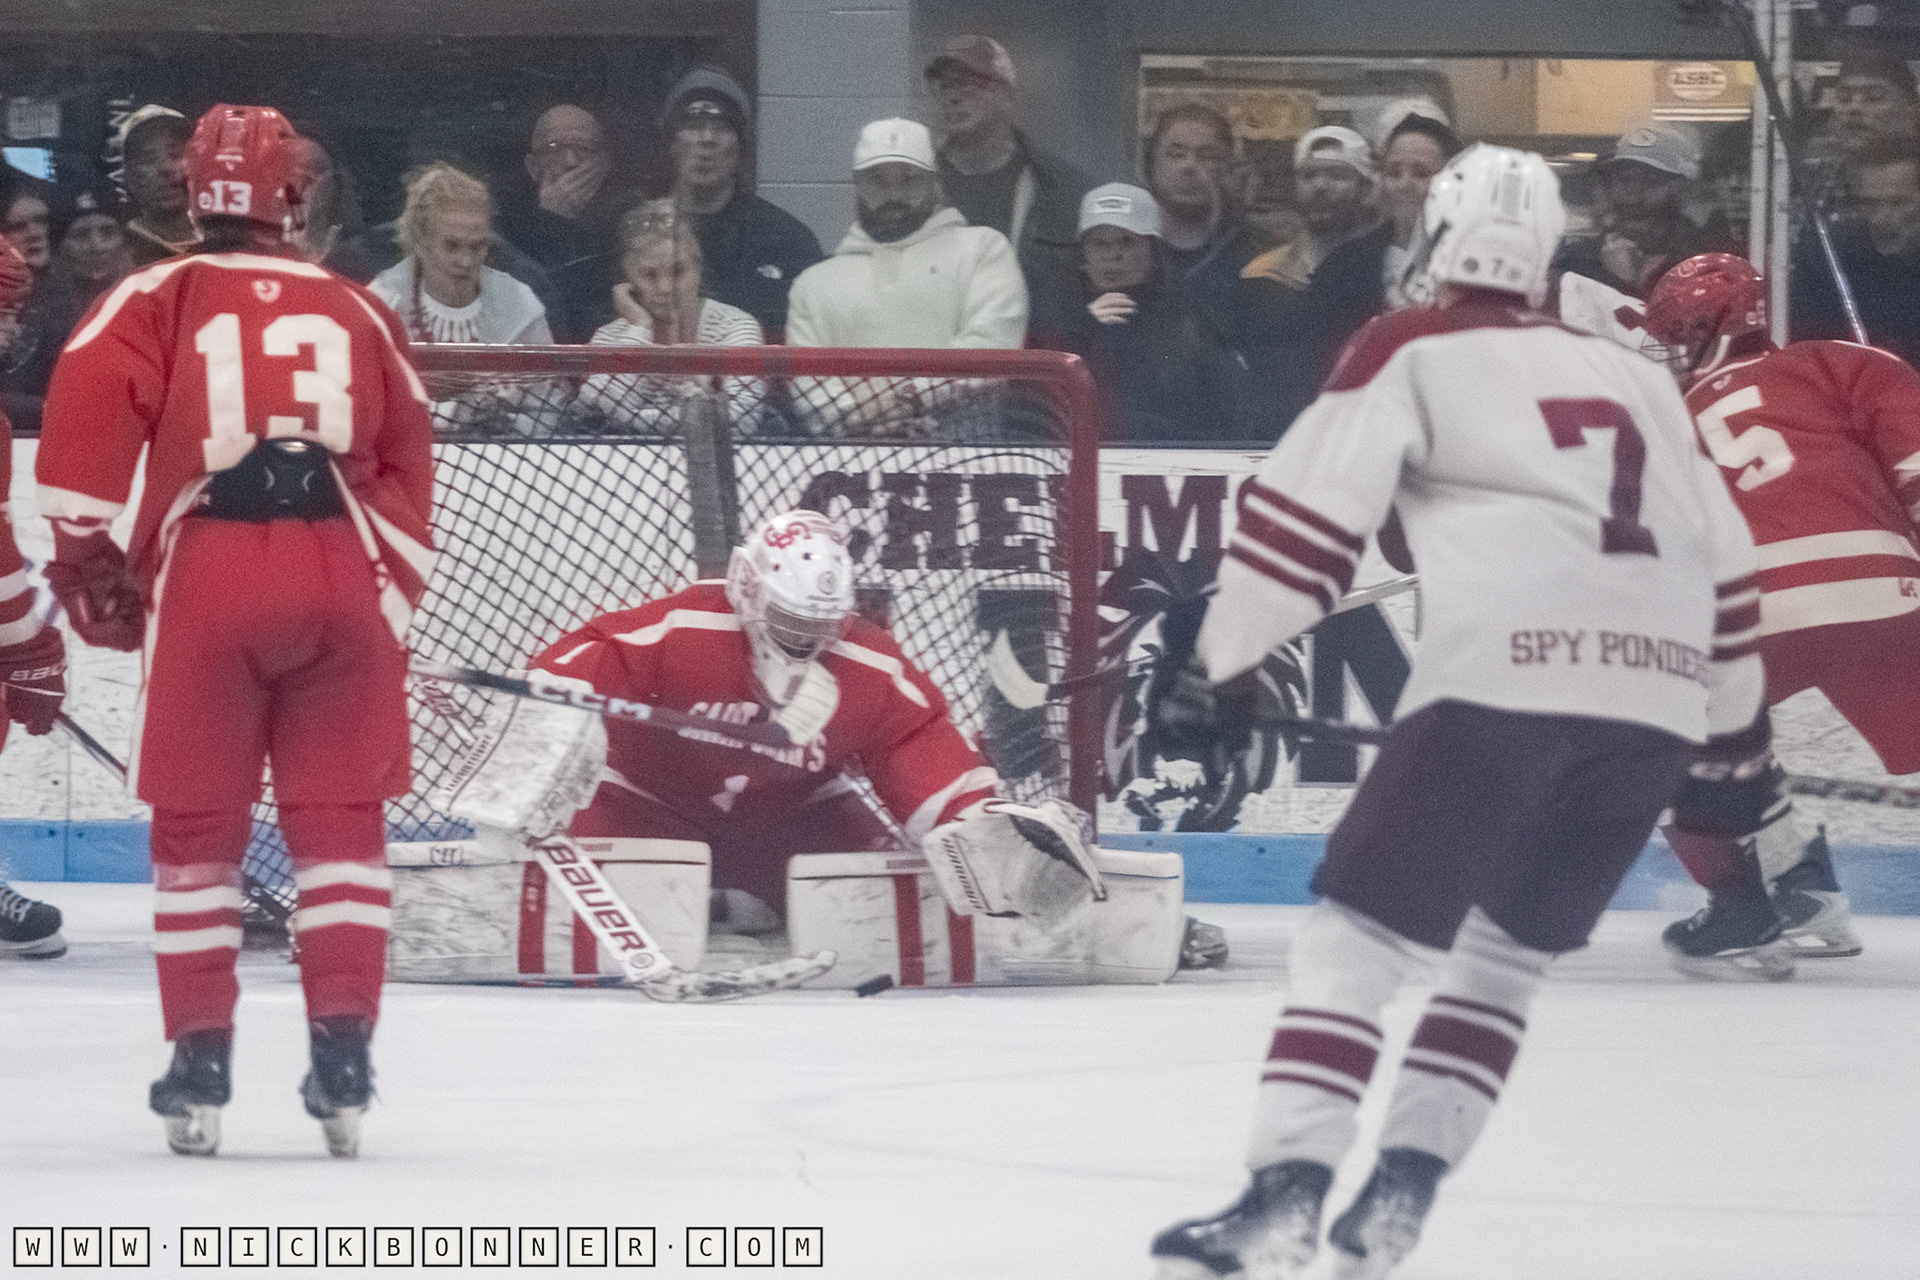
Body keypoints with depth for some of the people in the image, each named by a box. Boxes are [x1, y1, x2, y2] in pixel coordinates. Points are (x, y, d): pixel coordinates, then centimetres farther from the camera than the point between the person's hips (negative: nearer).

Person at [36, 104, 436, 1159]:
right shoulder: (358, 312, 18)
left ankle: (199, 1067, 9)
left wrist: (88, 557, 1)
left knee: (196, 825, 10)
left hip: (206, 580, -2)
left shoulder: (153, 300, 9)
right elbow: (407, 464, 20)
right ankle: (342, 1062, 3)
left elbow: (88, 409, -6)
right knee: (340, 821, 11)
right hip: (343, 577, 2)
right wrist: (391, 596, 27)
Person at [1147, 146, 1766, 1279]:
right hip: (1659, 700, 5)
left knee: (1357, 935, 1)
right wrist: (1736, 740, 39)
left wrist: (1221, 664, 5)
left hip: (1501, 676, -5)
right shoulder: (1641, 379, 27)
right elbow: (1723, 564, 29)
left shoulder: (1411, 355, 11)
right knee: (1508, 953, 20)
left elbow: (1311, 507, 0)